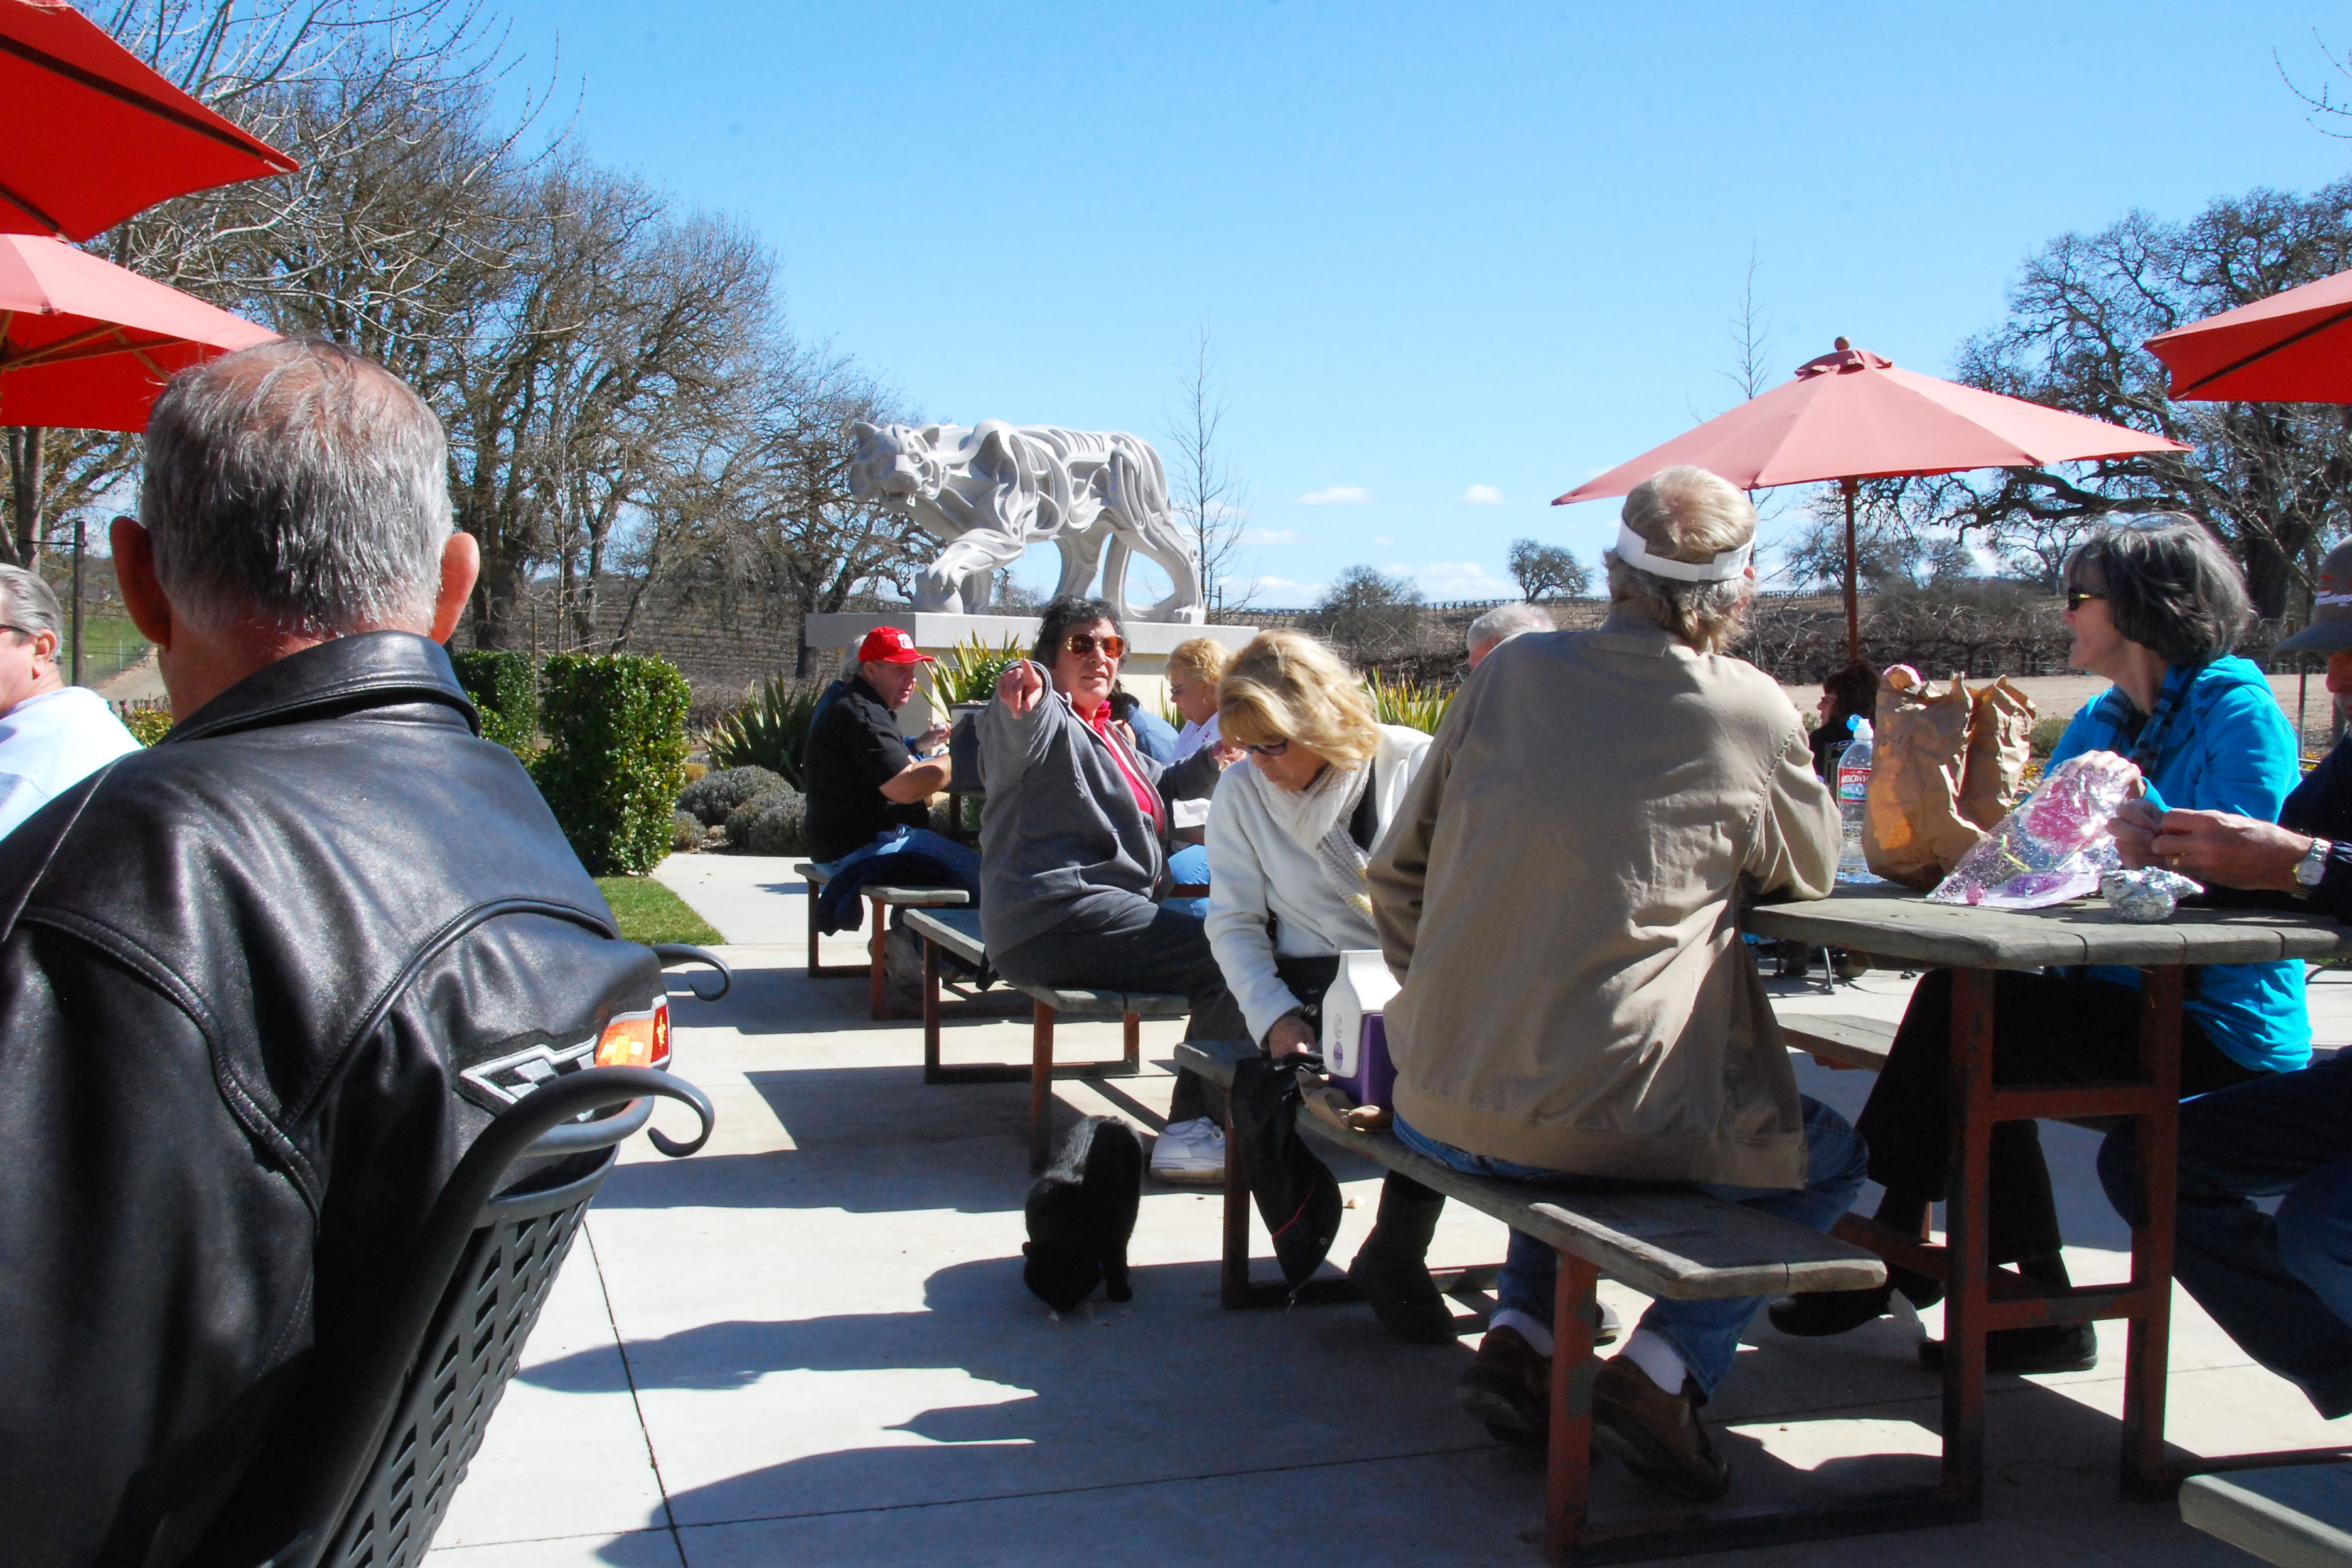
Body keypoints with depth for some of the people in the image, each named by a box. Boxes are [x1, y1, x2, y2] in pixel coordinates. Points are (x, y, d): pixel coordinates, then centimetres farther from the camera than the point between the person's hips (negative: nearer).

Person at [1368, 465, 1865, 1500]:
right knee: (1827, 1160, 23)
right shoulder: (1752, 712, -6)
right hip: (1617, 1118, -4)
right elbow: (1810, 873, 13)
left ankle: (1518, 1331, 18)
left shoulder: (1512, 671, 3)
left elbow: (1397, 871, 9)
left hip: (1439, 1111, 5)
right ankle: (1663, 1368, 5)